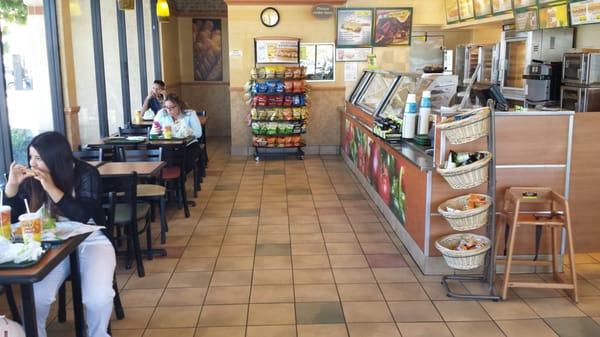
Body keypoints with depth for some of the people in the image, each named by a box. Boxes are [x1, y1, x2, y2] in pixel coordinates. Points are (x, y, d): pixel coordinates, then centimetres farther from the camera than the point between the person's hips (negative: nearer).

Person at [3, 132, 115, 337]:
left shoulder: (86, 174, -10)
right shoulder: (31, 178, 0)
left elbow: (83, 216, -21)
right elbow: (11, 218, 5)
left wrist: (51, 188, -26)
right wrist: (12, 184, -11)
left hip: (90, 240, -2)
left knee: (98, 298, -26)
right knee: (34, 298, -25)